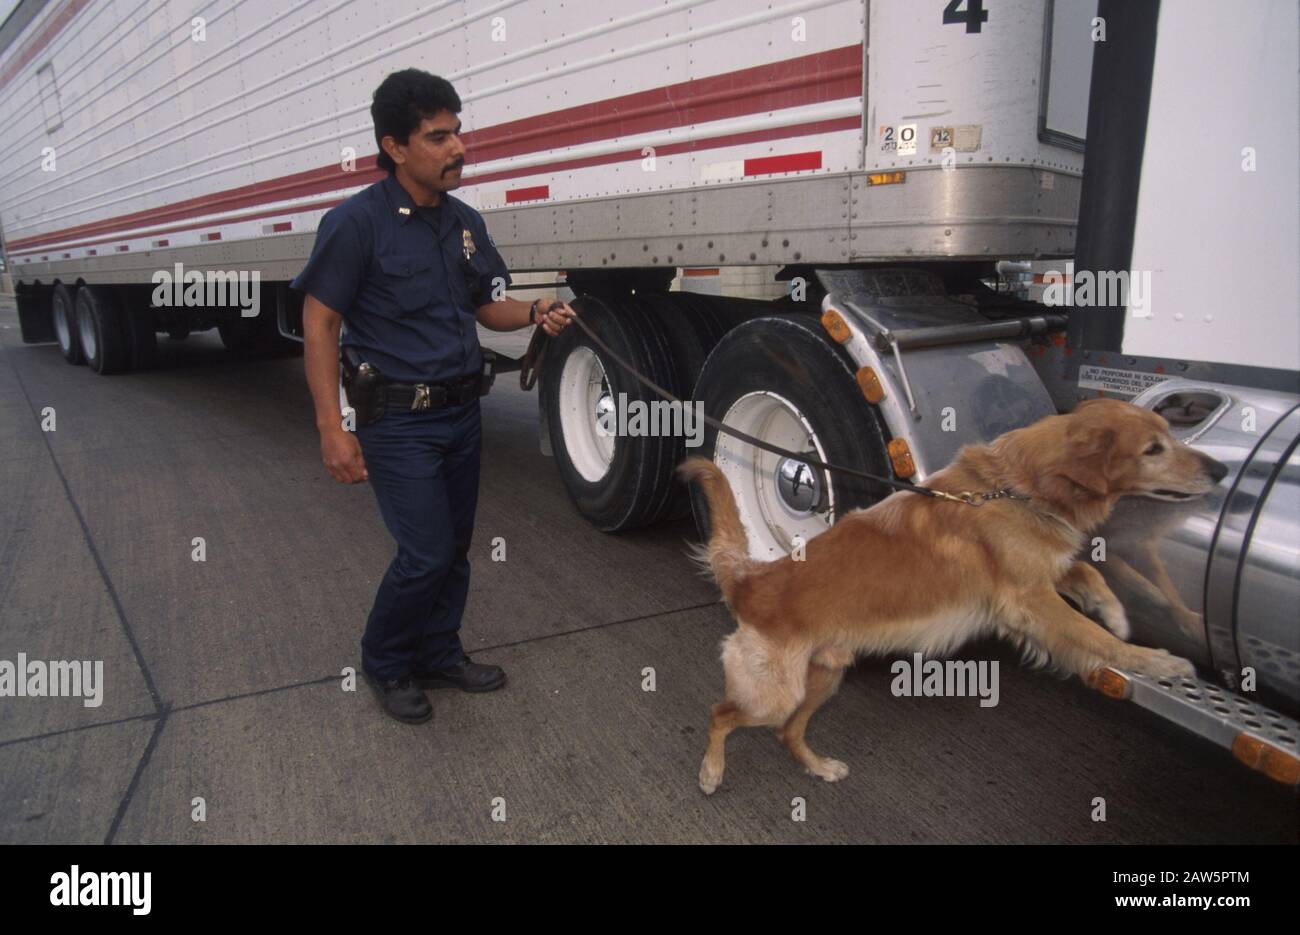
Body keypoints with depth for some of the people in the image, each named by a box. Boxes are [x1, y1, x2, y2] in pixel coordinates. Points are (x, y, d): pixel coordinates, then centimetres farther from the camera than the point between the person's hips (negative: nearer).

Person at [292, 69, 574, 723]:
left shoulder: (465, 222, 7)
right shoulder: (357, 222, -13)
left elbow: (486, 307, 15)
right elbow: (319, 325, -13)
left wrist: (536, 314, -7)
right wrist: (333, 429, -18)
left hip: (460, 411, 7)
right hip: (397, 420, -7)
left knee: (454, 548, 14)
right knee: (426, 553, -7)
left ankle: (438, 655, 34)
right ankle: (383, 663, 20)